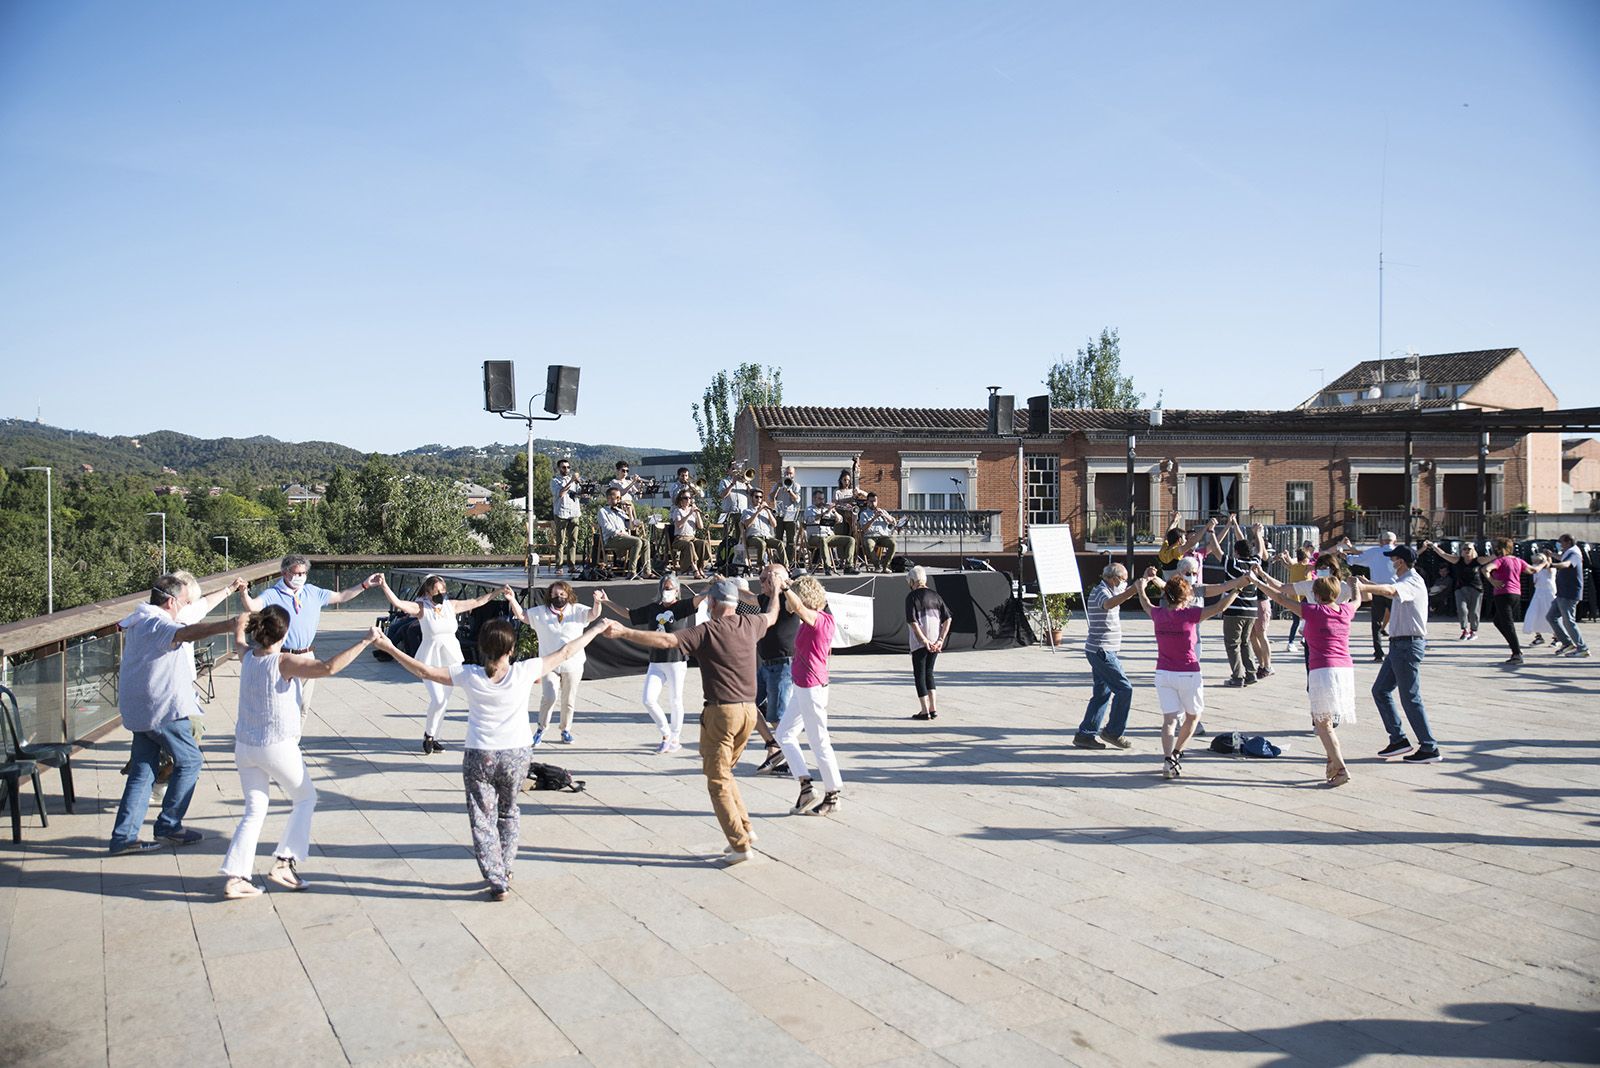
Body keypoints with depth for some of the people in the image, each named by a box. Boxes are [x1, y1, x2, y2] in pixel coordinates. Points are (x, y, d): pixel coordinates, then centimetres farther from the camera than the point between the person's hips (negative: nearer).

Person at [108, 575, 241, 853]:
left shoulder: (137, 623, 15)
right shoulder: (157, 624, -18)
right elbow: (189, 633, -39)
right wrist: (231, 625, -49)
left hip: (139, 712, 9)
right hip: (162, 709, -9)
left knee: (142, 772, 11)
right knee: (189, 761, 5)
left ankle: (123, 836, 8)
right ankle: (168, 826, 9)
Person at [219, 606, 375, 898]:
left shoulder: (247, 656, 0)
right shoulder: (284, 663, -19)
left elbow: (238, 630, 23)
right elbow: (328, 667, -32)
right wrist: (363, 642, -28)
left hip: (244, 746, 6)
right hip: (277, 747, -6)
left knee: (255, 810, 12)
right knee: (306, 799, 15)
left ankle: (234, 877, 2)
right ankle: (284, 862, 6)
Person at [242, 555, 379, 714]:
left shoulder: (312, 592, 9)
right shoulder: (272, 594, -9)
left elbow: (340, 597, 16)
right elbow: (253, 606, -27)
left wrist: (364, 585, 10)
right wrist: (244, 593, -48)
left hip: (307, 658, 5)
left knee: (303, 707, 18)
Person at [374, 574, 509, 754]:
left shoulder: (451, 605, 4)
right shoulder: (421, 608, -8)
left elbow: (477, 601, 11)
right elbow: (397, 603, -22)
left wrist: (498, 592, 11)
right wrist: (384, 586, -35)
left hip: (451, 658, 5)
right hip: (431, 659, -5)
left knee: (444, 701, 8)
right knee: (437, 700, -13)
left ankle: (433, 737, 23)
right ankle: (428, 735, 11)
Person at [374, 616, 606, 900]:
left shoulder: (468, 675, -11)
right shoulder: (525, 672, -11)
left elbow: (424, 671, -4)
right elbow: (567, 652, -1)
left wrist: (388, 647, 3)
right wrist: (596, 630, 11)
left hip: (479, 757, -1)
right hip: (517, 754, 1)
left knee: (483, 821, 9)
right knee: (508, 812, 24)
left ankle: (497, 882, 7)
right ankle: (506, 870, 33)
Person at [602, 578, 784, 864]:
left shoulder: (707, 631, -11)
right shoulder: (749, 625, 7)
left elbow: (666, 640, -22)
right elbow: (771, 617, 30)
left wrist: (624, 632, -20)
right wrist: (776, 592, 50)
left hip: (722, 712, -7)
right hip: (749, 710, 7)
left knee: (718, 781, 2)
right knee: (725, 774, 22)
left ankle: (740, 844, -3)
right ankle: (745, 831, 18)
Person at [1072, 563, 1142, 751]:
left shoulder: (1108, 590, 16)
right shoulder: (1100, 592, -17)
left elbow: (1126, 595, 39)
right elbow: (1109, 603, -42)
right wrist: (1134, 588, -50)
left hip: (1105, 651, 11)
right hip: (1102, 651, -11)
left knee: (1102, 693, 10)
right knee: (1124, 689, -8)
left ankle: (1085, 735, 12)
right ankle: (1113, 732, 0)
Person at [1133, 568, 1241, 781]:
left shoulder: (1158, 614, 0)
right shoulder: (1190, 614, -13)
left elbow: (1145, 604, 22)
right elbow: (1220, 607, -12)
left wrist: (1144, 583, 38)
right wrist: (1238, 588, -1)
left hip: (1163, 673, 4)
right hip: (1188, 674, -3)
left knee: (1169, 718, 3)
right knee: (1194, 715, 18)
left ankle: (1168, 761, -11)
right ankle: (1175, 754, 16)